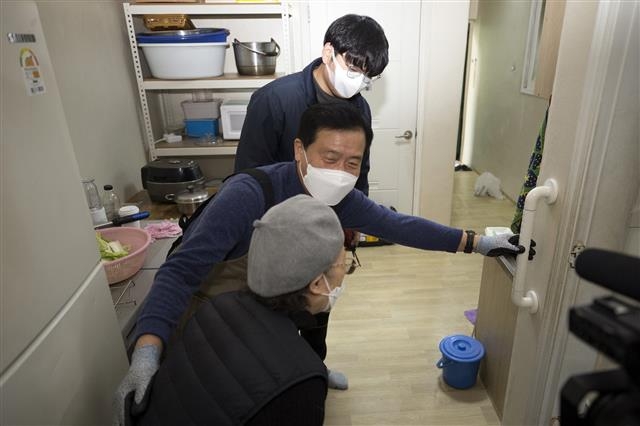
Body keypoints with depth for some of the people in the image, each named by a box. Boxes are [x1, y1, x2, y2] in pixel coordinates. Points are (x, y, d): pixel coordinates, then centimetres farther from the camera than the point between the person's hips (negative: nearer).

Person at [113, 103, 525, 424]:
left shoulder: (342, 200, -20)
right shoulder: (247, 195, -39)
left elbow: (397, 225, -13)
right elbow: (181, 269, -38)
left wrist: (475, 241, -12)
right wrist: (148, 349, -49)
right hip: (206, 284, -5)